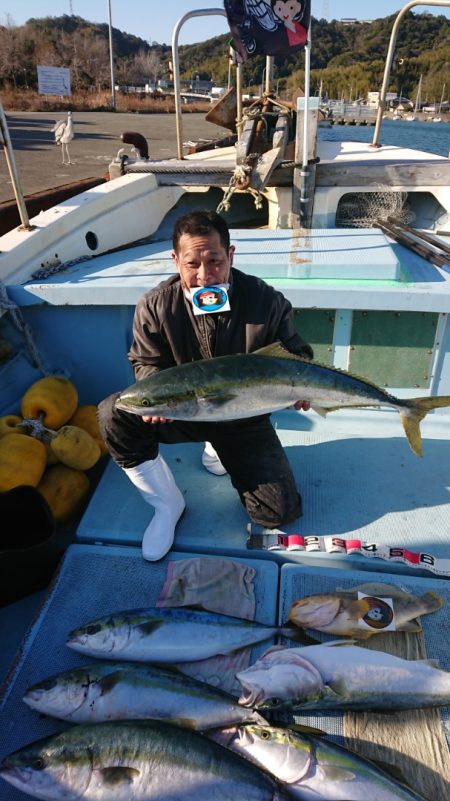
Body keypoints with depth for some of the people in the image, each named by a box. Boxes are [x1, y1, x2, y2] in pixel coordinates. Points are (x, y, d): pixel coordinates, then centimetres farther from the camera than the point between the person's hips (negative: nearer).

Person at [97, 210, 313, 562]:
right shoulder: (156, 306, -16)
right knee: (115, 413, -28)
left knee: (280, 512, -4)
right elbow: (147, 362, -4)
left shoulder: (266, 301, -18)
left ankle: (220, 452, 27)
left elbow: (295, 353, -4)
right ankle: (167, 504, -4)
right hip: (182, 411, 0)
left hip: (245, 417, 0)